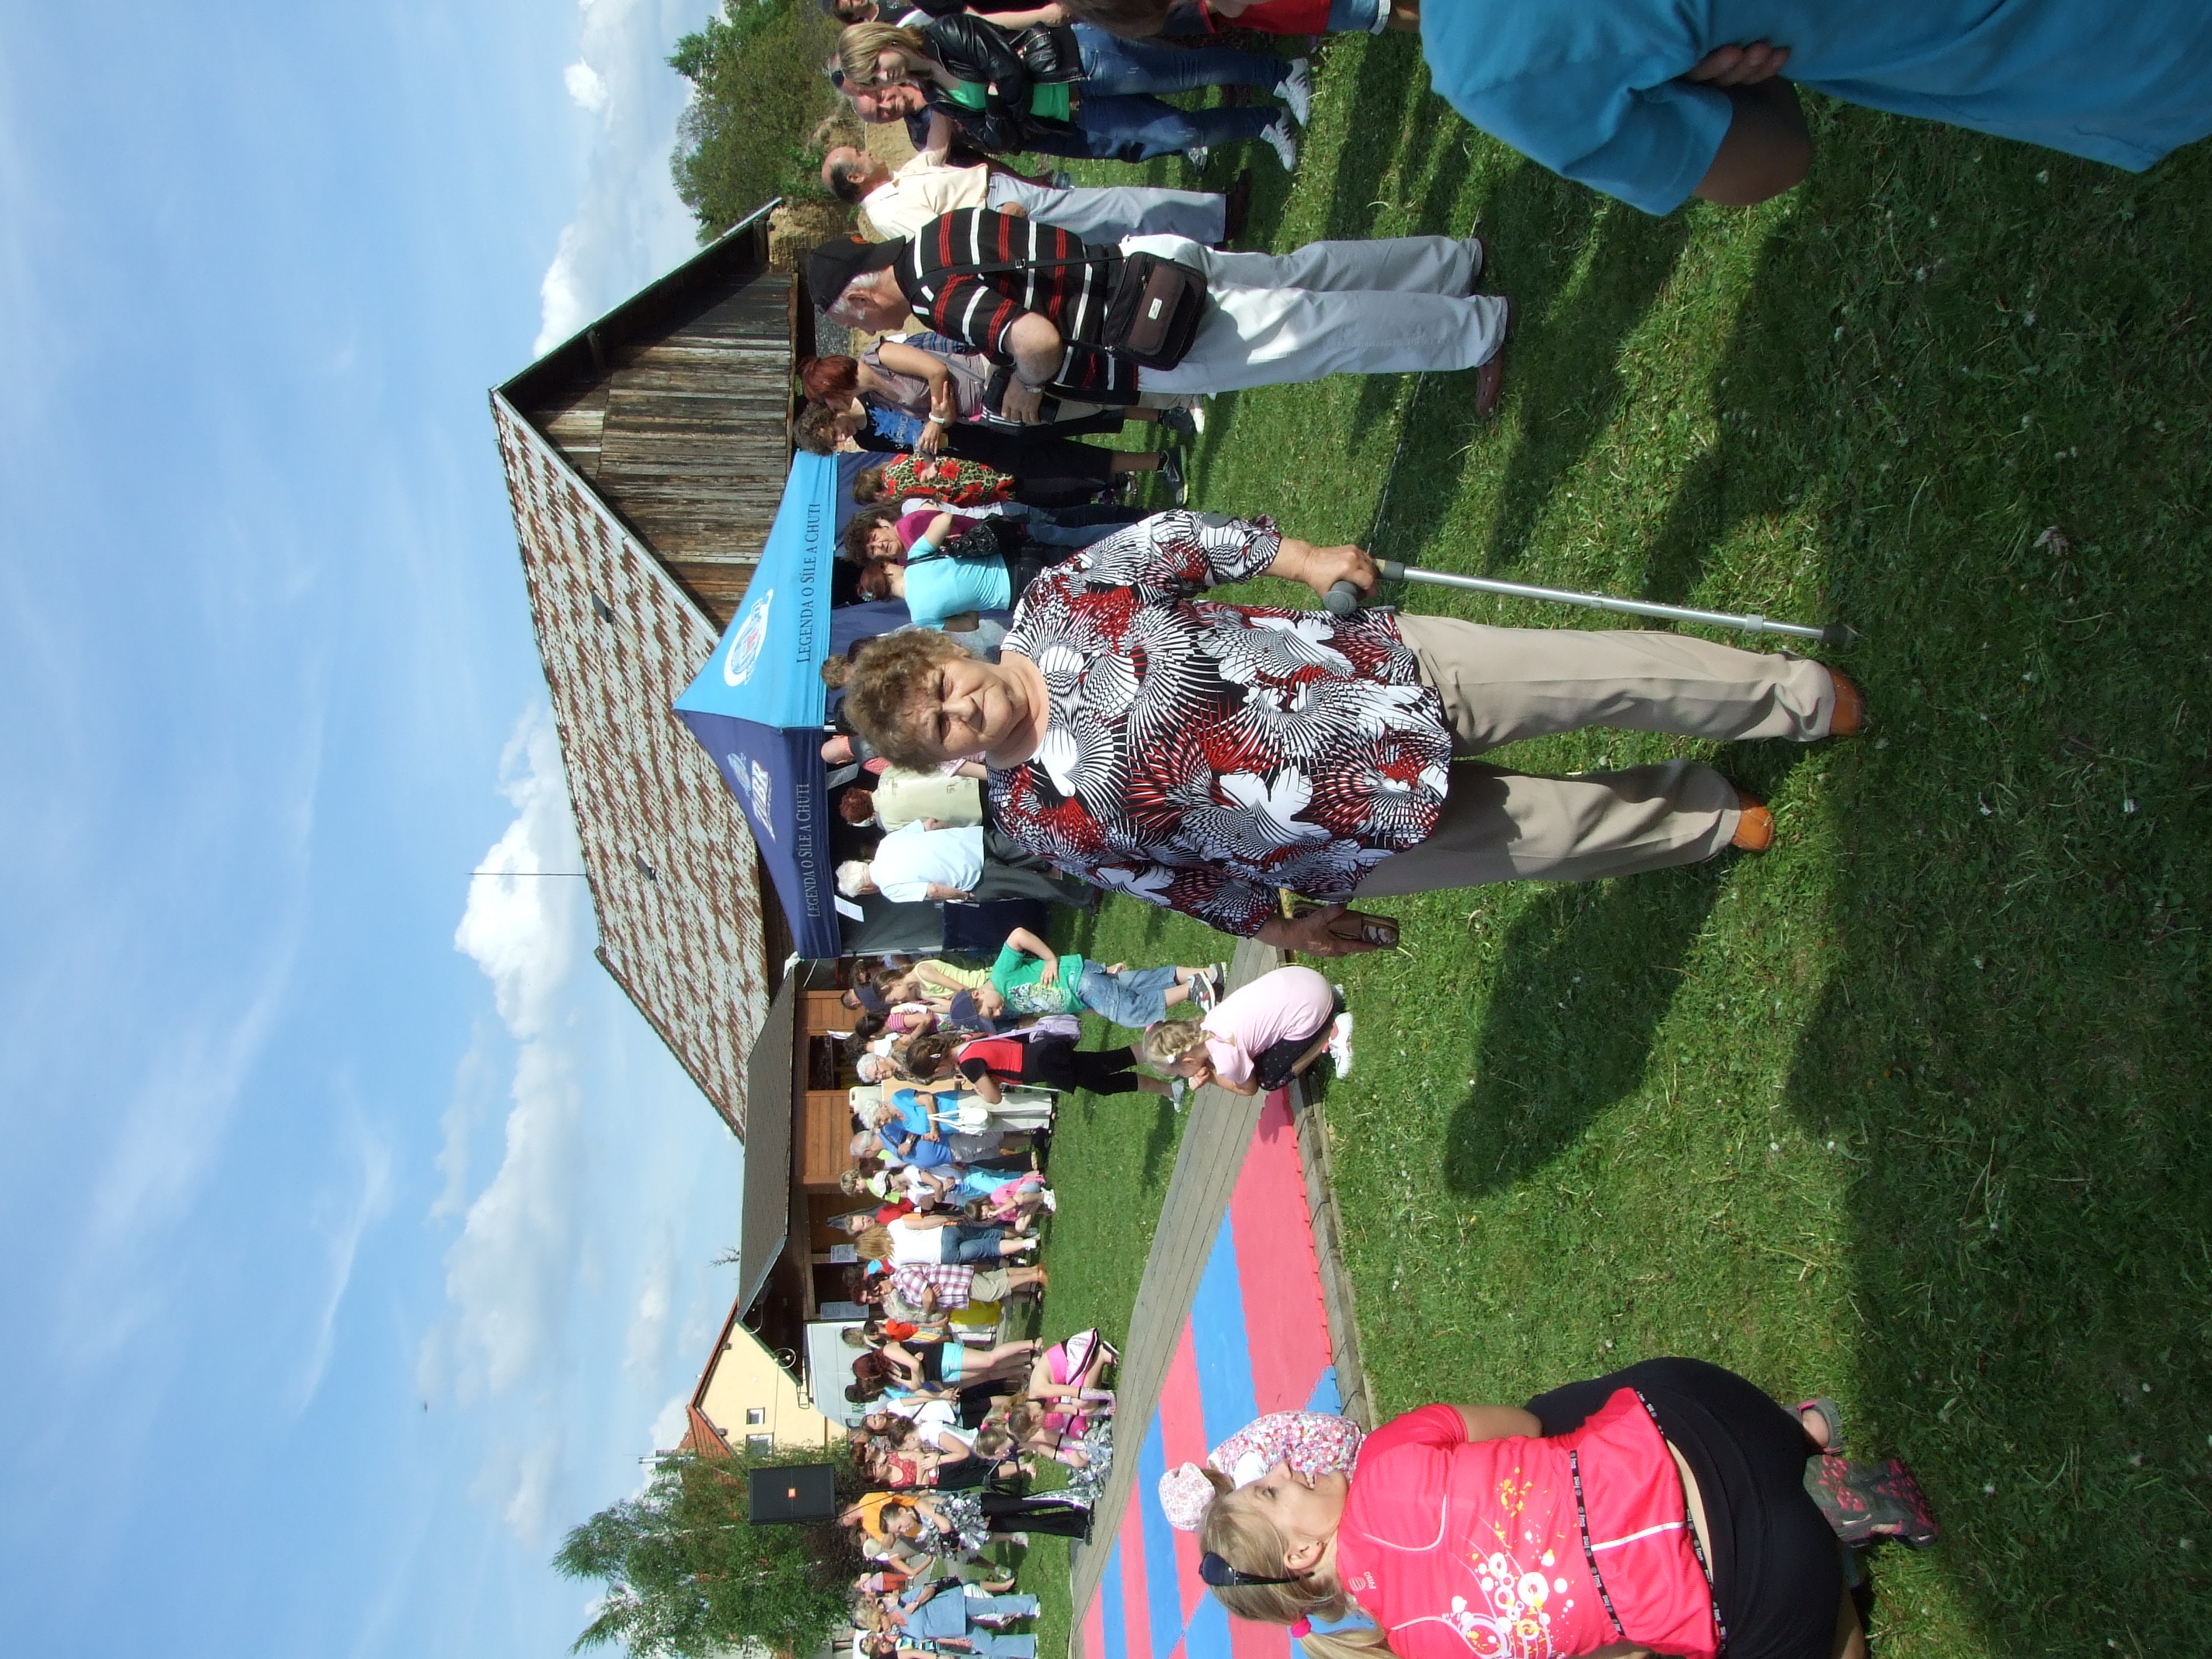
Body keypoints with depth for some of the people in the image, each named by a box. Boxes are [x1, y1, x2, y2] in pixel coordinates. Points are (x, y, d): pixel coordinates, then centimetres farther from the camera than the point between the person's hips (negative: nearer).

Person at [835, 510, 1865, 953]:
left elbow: (1181, 541, 1)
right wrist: (1272, 924, 3)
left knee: (1616, 671, 1)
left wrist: (1298, 558, -5)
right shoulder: (1040, 818, -13)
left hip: (1382, 666, 2)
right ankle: (1712, 819, 32)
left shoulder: (1059, 600, -11)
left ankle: (1805, 699, 27)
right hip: (1369, 829, -2)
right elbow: (1167, 880, -3)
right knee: (1569, 831, -2)